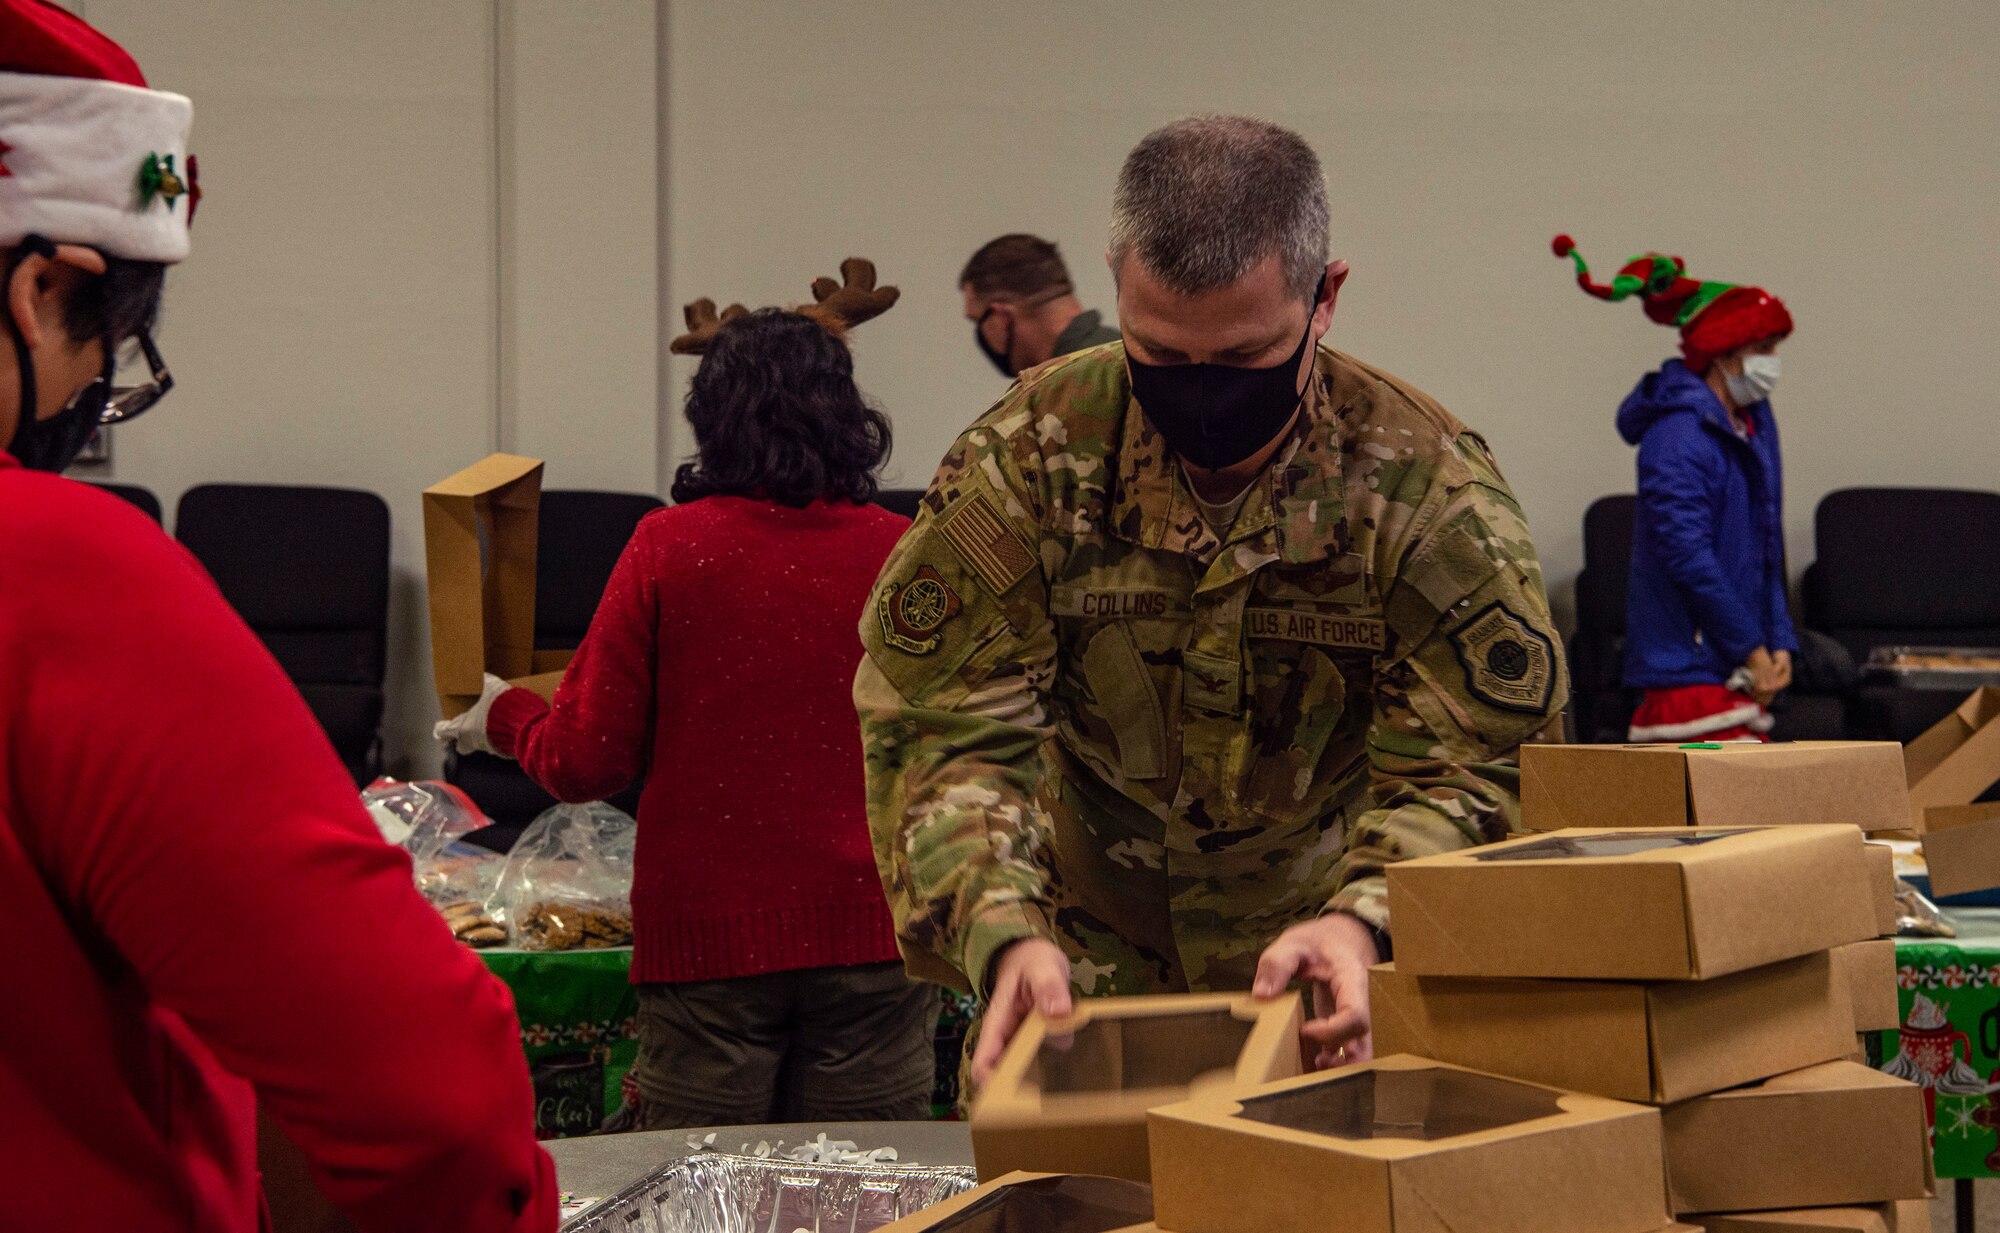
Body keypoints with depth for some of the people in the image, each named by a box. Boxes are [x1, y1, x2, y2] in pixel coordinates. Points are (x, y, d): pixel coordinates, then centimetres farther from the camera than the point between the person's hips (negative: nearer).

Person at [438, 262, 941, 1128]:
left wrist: (502, 715, 18)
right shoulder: (905, 554, -1)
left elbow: (586, 762, -1)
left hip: (708, 934, -1)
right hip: (870, 931, 1)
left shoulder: (670, 548, -5)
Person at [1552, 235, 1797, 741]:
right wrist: (1752, 649, -15)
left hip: (1739, 672, 9)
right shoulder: (1678, 438, -15)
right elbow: (1688, 556, -20)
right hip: (1688, 667, -9)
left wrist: (1778, 644, 8)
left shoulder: (1754, 423, 14)